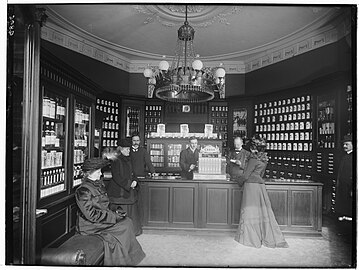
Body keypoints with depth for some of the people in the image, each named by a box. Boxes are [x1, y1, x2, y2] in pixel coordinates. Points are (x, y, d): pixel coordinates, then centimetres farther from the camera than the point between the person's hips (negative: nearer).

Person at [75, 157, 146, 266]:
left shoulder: (98, 184, 9)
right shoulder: (83, 190, -19)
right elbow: (91, 215, -22)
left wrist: (114, 212, -1)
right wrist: (113, 216, -19)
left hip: (102, 217, 8)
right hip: (90, 225, -8)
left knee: (127, 221, -11)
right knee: (125, 226, -17)